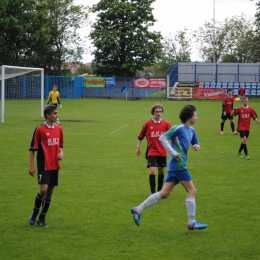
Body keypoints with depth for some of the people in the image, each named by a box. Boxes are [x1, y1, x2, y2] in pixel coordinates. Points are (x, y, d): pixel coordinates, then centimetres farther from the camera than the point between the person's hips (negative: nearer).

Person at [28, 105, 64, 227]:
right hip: (44, 165, -6)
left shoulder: (59, 129, 8)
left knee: (50, 191, 7)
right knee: (43, 189, -18)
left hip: (55, 166, 6)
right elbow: (33, 148, -7)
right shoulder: (40, 129, -10)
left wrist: (61, 153, 0)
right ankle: (35, 213, 6)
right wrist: (31, 166, -10)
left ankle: (42, 218, 18)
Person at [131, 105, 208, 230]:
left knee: (164, 193, 7)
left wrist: (196, 146, 4)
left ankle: (138, 209, 10)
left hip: (174, 166, 9)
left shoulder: (191, 130, 16)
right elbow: (162, 138, -14)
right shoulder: (178, 128, -9)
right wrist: (174, 152, -18)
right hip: (178, 165, -9)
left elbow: (195, 143, 29)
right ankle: (191, 222, 1)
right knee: (192, 191, -5)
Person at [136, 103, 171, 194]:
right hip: (152, 152, -2)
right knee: (152, 171, -14)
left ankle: (159, 191, 29)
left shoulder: (166, 124, 0)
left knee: (161, 172, 13)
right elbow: (140, 137, 9)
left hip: (162, 152, 2)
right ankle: (153, 193, -10)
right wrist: (138, 147, 7)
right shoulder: (148, 124, -2)